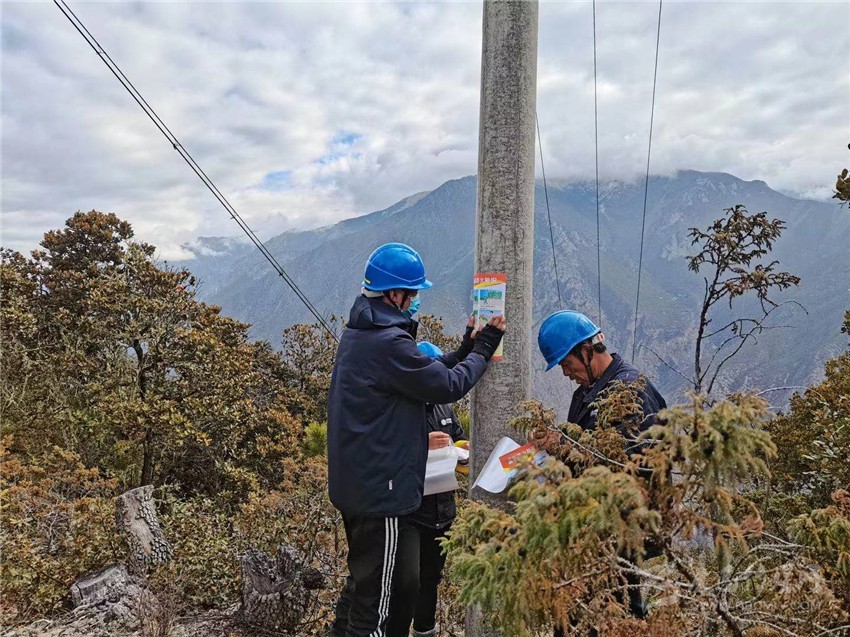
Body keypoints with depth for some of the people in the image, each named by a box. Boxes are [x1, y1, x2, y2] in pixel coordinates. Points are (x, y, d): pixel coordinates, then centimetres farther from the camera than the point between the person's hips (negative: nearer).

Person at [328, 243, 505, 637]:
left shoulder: (358, 332, 9)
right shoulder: (389, 342, -23)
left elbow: (422, 374, 12)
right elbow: (447, 386, -16)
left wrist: (465, 350, 8)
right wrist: (482, 352, -2)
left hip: (354, 482, 10)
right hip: (381, 489, -10)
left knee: (363, 578, 24)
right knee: (379, 593, 4)